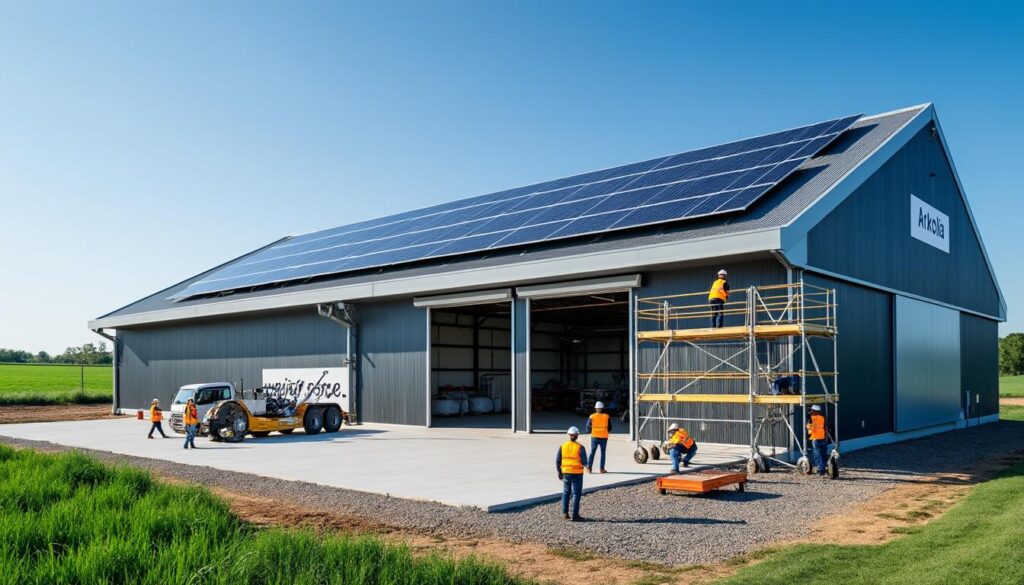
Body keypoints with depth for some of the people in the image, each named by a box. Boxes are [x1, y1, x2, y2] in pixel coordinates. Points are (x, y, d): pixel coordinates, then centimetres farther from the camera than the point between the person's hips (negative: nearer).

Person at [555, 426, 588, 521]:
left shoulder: (562, 446, -3)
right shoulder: (580, 447, -13)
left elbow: (557, 461, 0)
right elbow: (584, 462, -12)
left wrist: (559, 472, 13)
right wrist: (584, 465, 11)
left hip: (566, 473, 3)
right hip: (577, 474, -3)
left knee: (566, 492, 18)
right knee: (576, 494, 5)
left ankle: (565, 512, 13)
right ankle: (575, 515, 5)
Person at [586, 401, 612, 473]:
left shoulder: (592, 416, -3)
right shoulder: (607, 417, -1)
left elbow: (588, 427, -1)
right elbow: (610, 428, 4)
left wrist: (590, 431, 19)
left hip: (594, 437, 0)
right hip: (604, 437, 0)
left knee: (592, 452, 9)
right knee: (603, 453, 7)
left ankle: (589, 467, 3)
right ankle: (602, 469, 6)